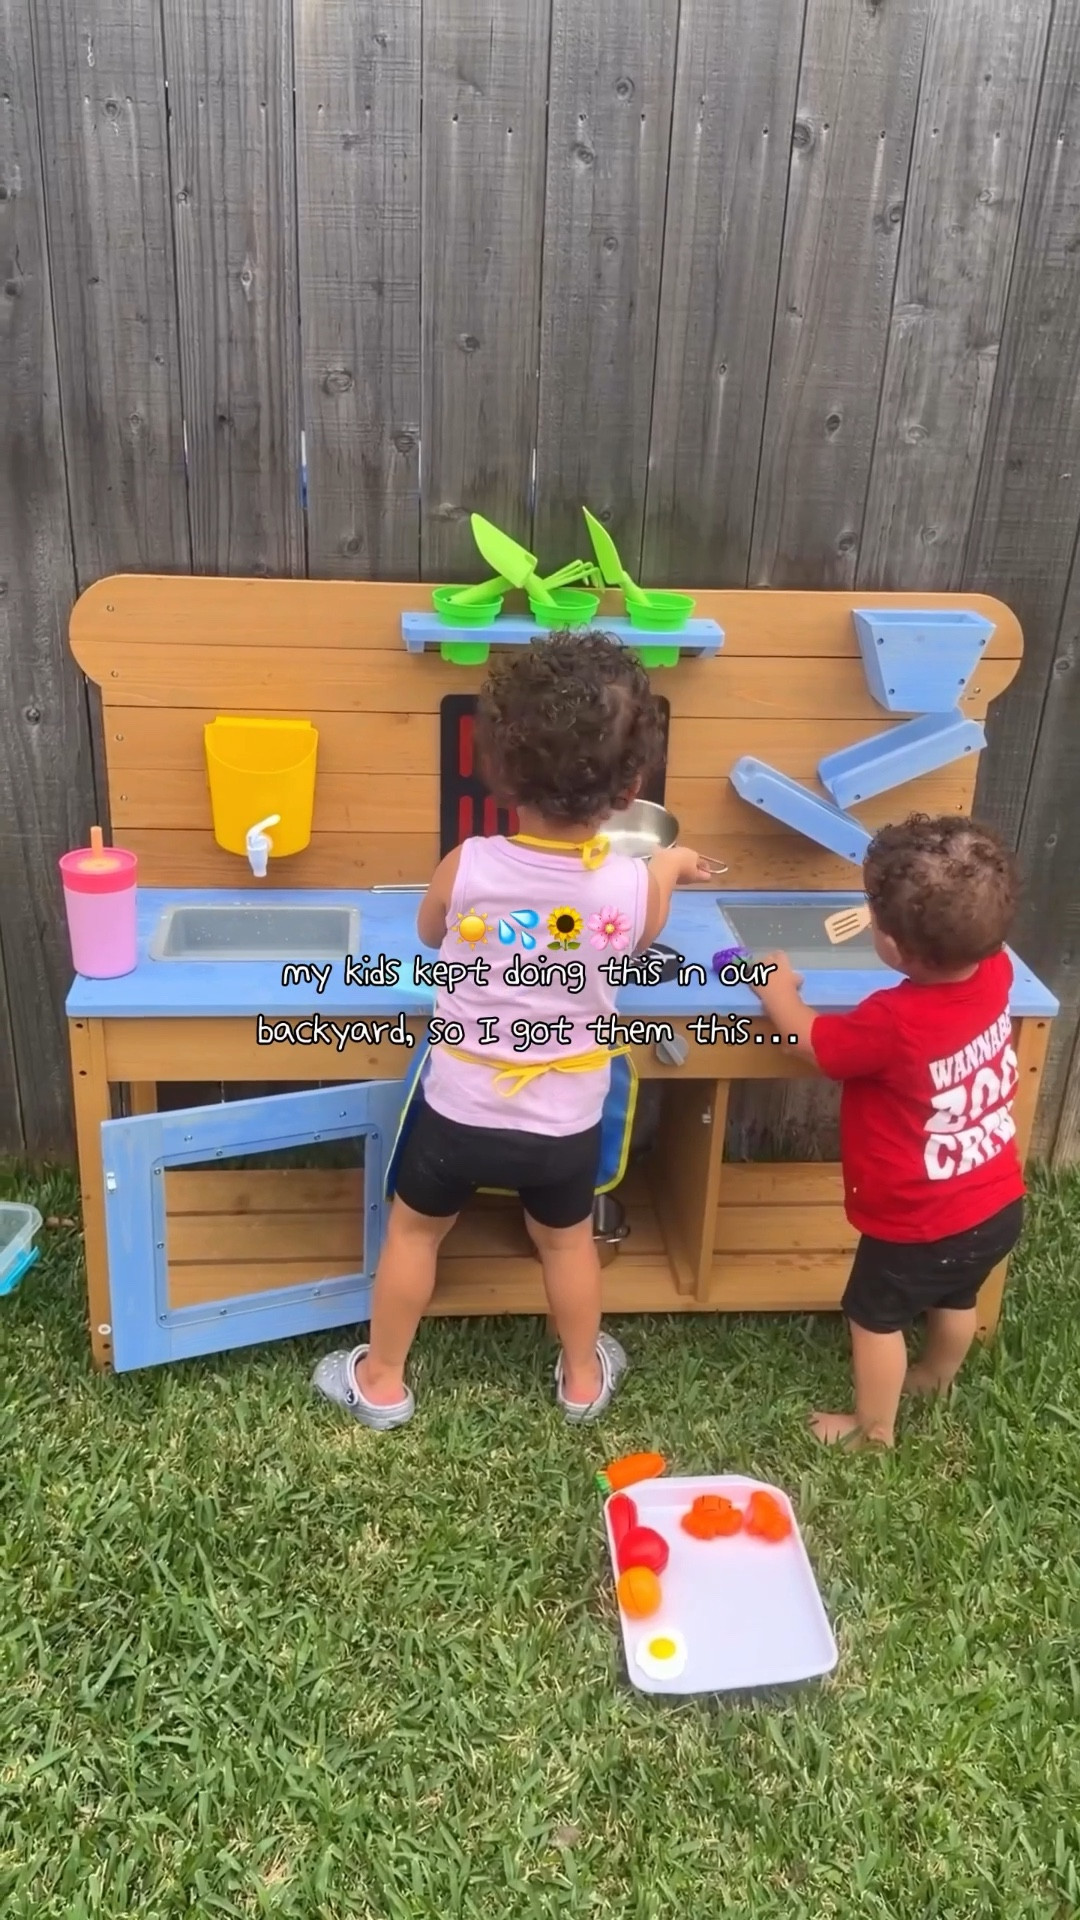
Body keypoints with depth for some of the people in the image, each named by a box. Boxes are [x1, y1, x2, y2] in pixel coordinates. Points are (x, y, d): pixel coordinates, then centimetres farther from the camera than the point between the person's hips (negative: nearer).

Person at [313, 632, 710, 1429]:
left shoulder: (467, 868, -21)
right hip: (566, 1123, 1)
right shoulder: (632, 886, -19)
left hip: (461, 1110, -1)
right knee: (566, 1241, 27)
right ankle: (583, 1378, 48)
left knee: (413, 1232, 24)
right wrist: (669, 866, 26)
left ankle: (381, 1381, 40)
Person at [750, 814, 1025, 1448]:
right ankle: (938, 1377, 58)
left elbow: (813, 1041, -14)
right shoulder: (996, 972, -18)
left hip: (920, 1226, -7)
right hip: (999, 1205, 7)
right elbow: (971, 942, 10)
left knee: (876, 1317, 19)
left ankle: (873, 1428, 37)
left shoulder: (893, 1023, -35)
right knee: (956, 1299, 32)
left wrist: (779, 989, 1)